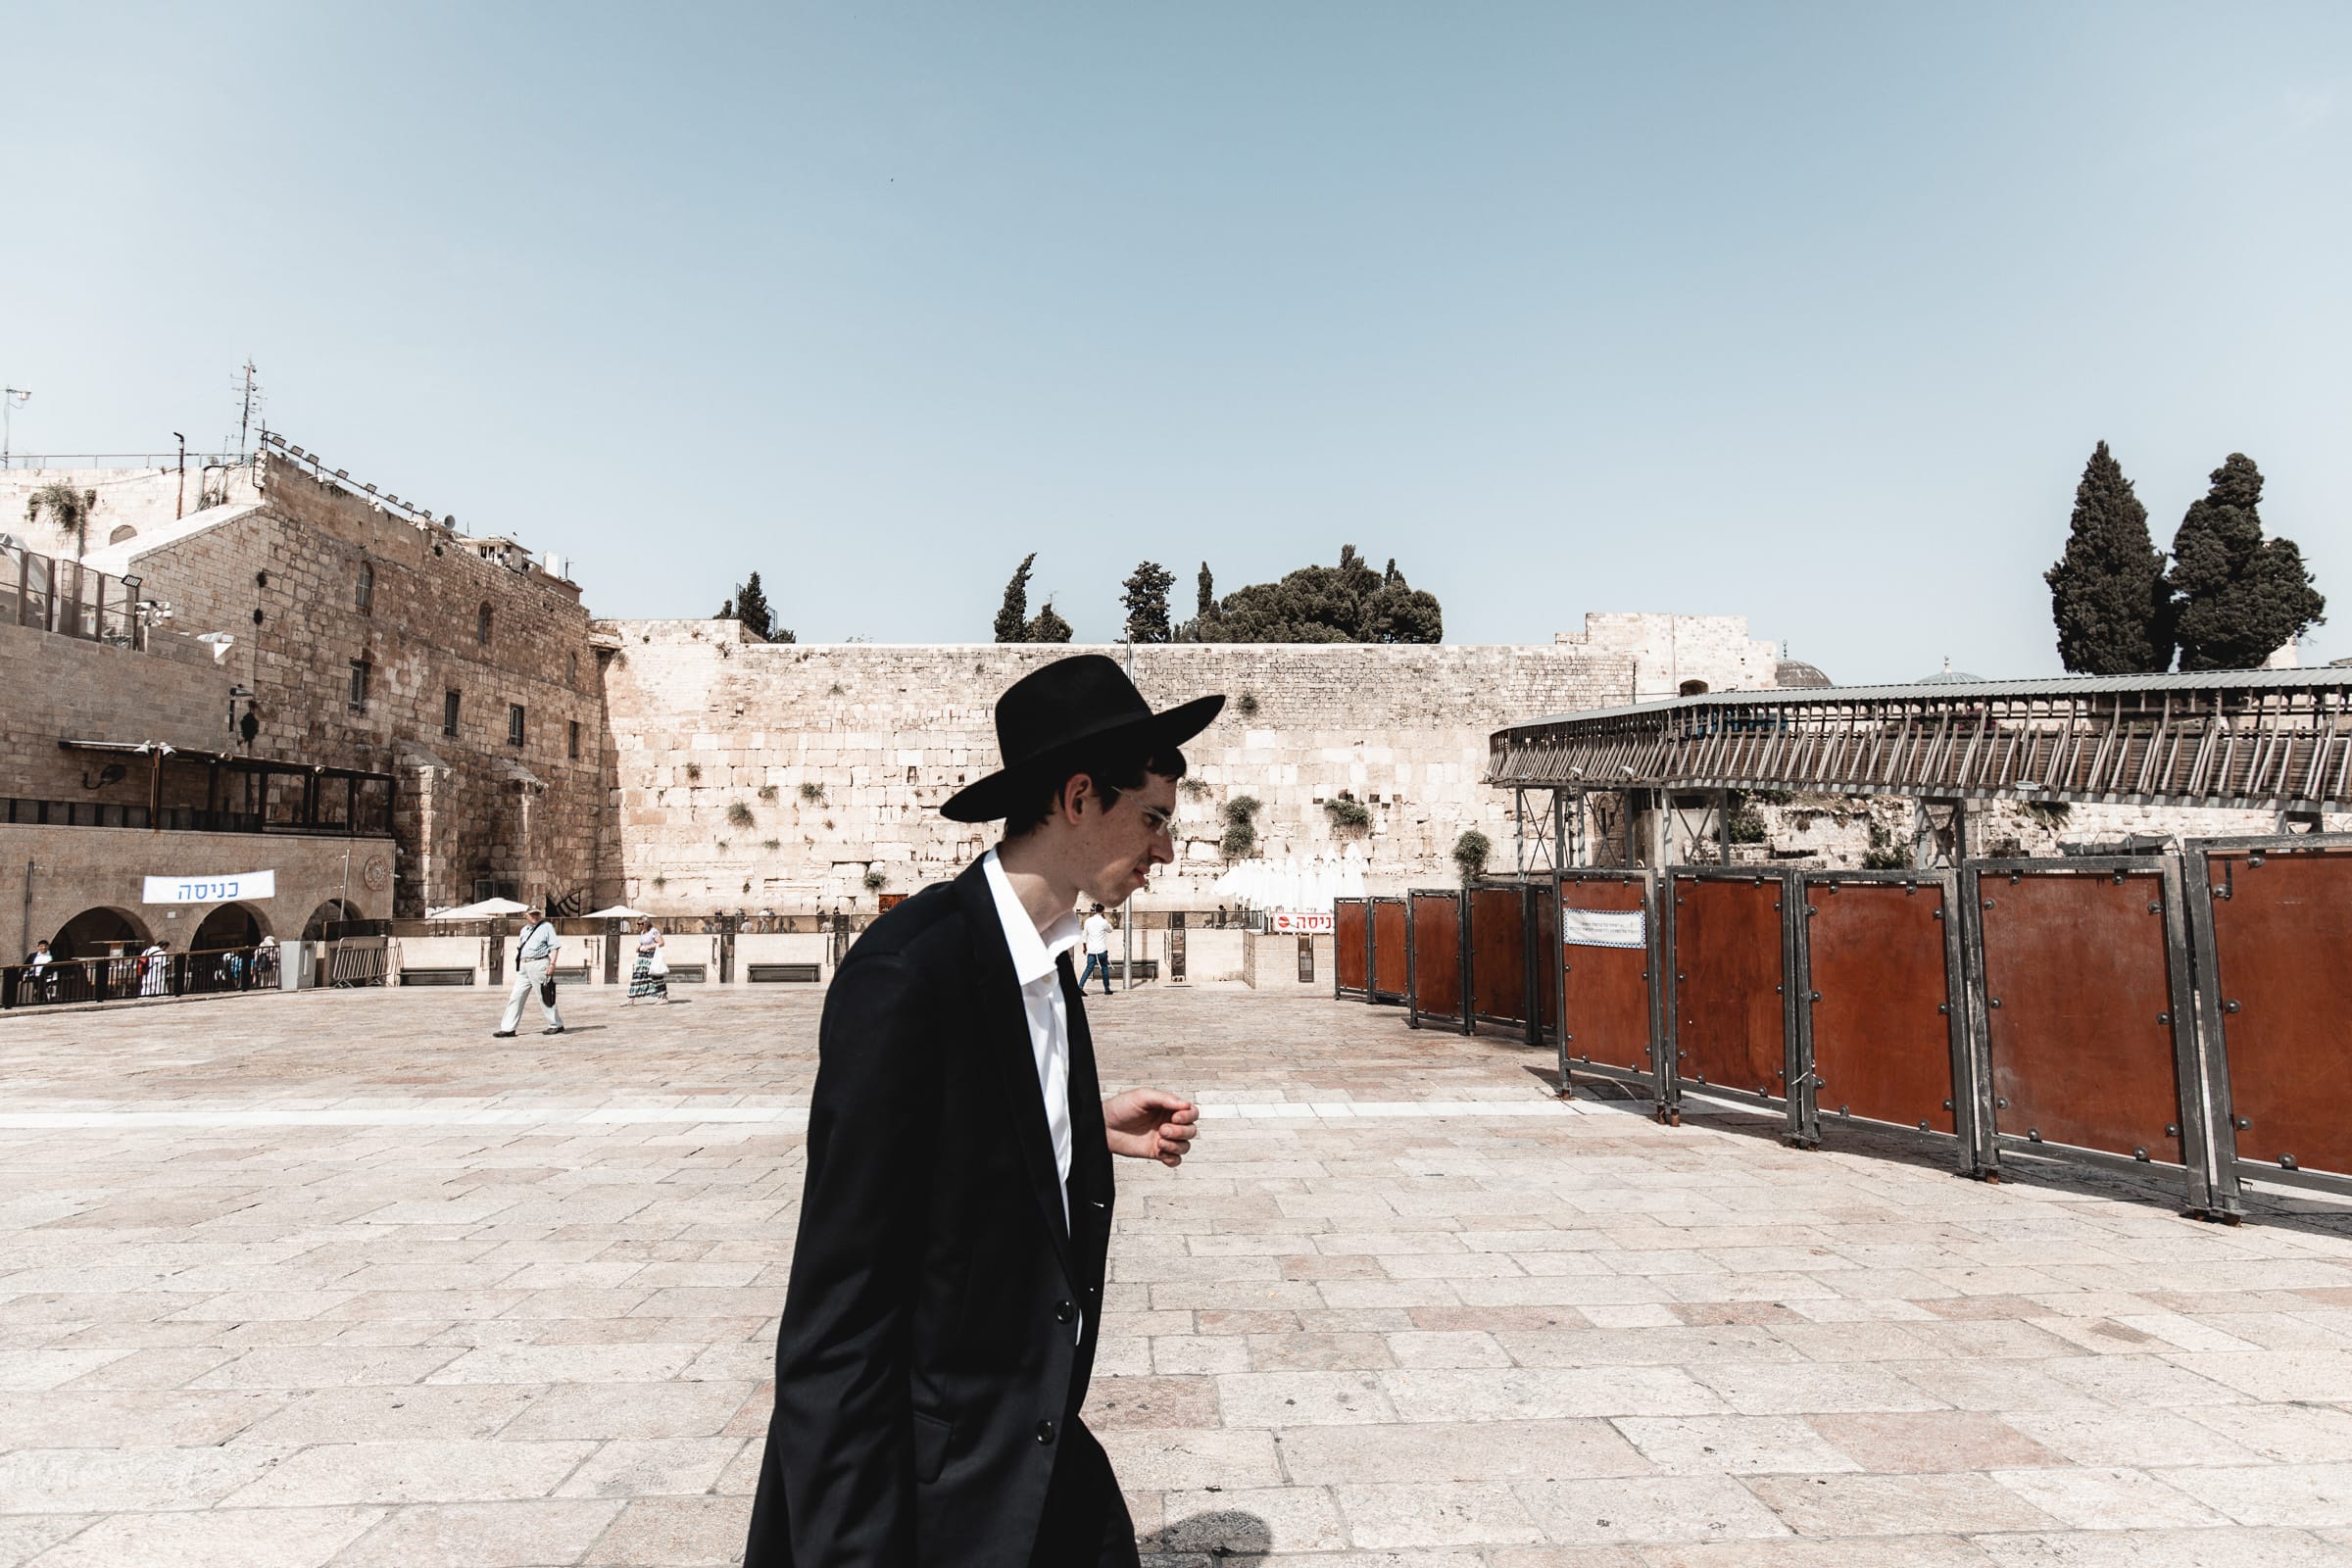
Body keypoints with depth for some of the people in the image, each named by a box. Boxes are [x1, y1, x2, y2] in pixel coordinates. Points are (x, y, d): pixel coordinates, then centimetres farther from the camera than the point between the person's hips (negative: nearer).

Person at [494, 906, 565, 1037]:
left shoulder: (547, 927, 0)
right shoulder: (524, 930, 19)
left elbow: (554, 947, -7)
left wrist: (552, 963, -17)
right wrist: (518, 945, 9)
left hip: (539, 964, -7)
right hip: (523, 966, 7)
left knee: (545, 997, -2)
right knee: (515, 997, 2)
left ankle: (557, 1025, 9)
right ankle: (508, 1029, 3)